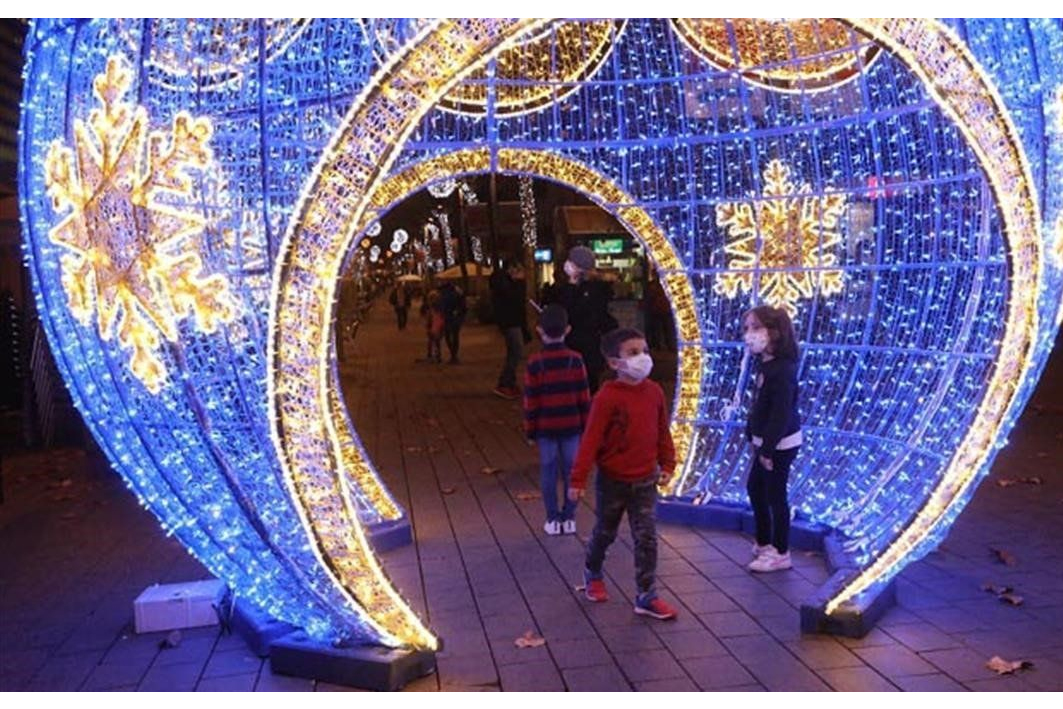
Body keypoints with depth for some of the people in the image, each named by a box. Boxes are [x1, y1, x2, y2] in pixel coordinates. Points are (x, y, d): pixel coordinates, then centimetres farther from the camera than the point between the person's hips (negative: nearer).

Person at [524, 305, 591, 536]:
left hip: (545, 426, -1)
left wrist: (530, 429, 5)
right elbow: (584, 396, -1)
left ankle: (553, 519, 10)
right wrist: (585, 424, 10)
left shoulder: (534, 363, -9)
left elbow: (530, 400, -5)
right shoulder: (575, 359, -5)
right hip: (571, 425, 1)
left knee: (548, 472, 7)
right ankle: (569, 517, 14)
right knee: (570, 470, 9)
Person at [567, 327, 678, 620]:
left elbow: (662, 432, 7)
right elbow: (591, 439, -19)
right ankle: (593, 574, 44)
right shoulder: (607, 398, -20)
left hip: (645, 481, 3)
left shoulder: (654, 392, -4)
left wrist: (666, 465, 6)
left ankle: (646, 597, 10)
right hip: (613, 482, -3)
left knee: (647, 538, 1)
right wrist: (578, 479, -19)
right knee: (605, 533, 17)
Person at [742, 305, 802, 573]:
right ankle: (764, 543, 34)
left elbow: (781, 413, -25)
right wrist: (753, 436, 12)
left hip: (781, 443, -10)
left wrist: (768, 448, -22)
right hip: (767, 441, 10)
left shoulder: (781, 370, -24)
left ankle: (780, 554, 14)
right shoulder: (765, 365, 6)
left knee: (775, 494, 0)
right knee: (755, 488, 19)